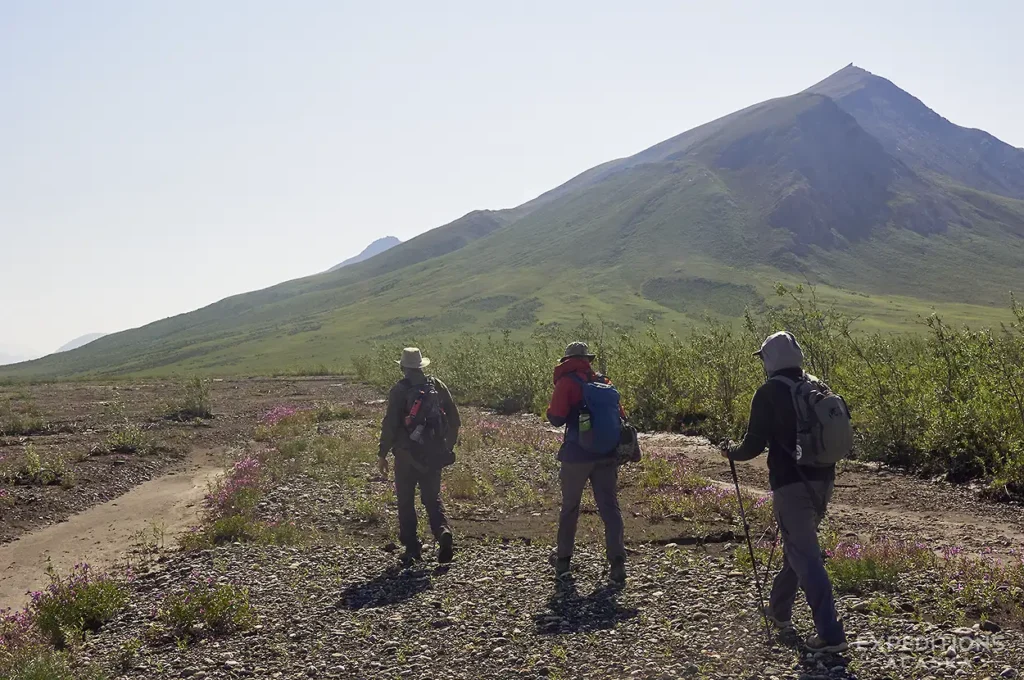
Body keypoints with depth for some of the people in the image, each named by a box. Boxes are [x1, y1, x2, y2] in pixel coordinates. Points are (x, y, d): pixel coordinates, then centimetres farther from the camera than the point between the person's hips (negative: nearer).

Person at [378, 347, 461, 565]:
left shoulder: (399, 390, -10)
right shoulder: (437, 385, 3)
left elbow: (390, 425, -12)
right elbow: (454, 419, 7)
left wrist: (382, 455, -5)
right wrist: (448, 446, 17)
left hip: (406, 455, -3)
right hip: (433, 455, 4)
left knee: (406, 501, 8)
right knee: (433, 497, 13)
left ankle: (412, 548, 9)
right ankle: (444, 533, -11)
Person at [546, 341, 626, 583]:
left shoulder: (567, 383, -7)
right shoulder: (603, 382, 9)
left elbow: (556, 418, -11)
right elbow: (619, 415, 13)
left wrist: (552, 410, 9)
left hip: (577, 455, -3)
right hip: (607, 454, 4)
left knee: (569, 508, 12)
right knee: (610, 508, 3)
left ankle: (563, 561, 22)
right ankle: (617, 561, -8)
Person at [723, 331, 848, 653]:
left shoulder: (769, 393, -10)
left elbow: (754, 445, -10)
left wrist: (731, 452, 11)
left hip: (790, 483, -7)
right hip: (823, 481, 8)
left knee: (805, 556, -6)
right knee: (797, 545, 22)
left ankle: (830, 633, -10)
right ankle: (779, 611, 38)